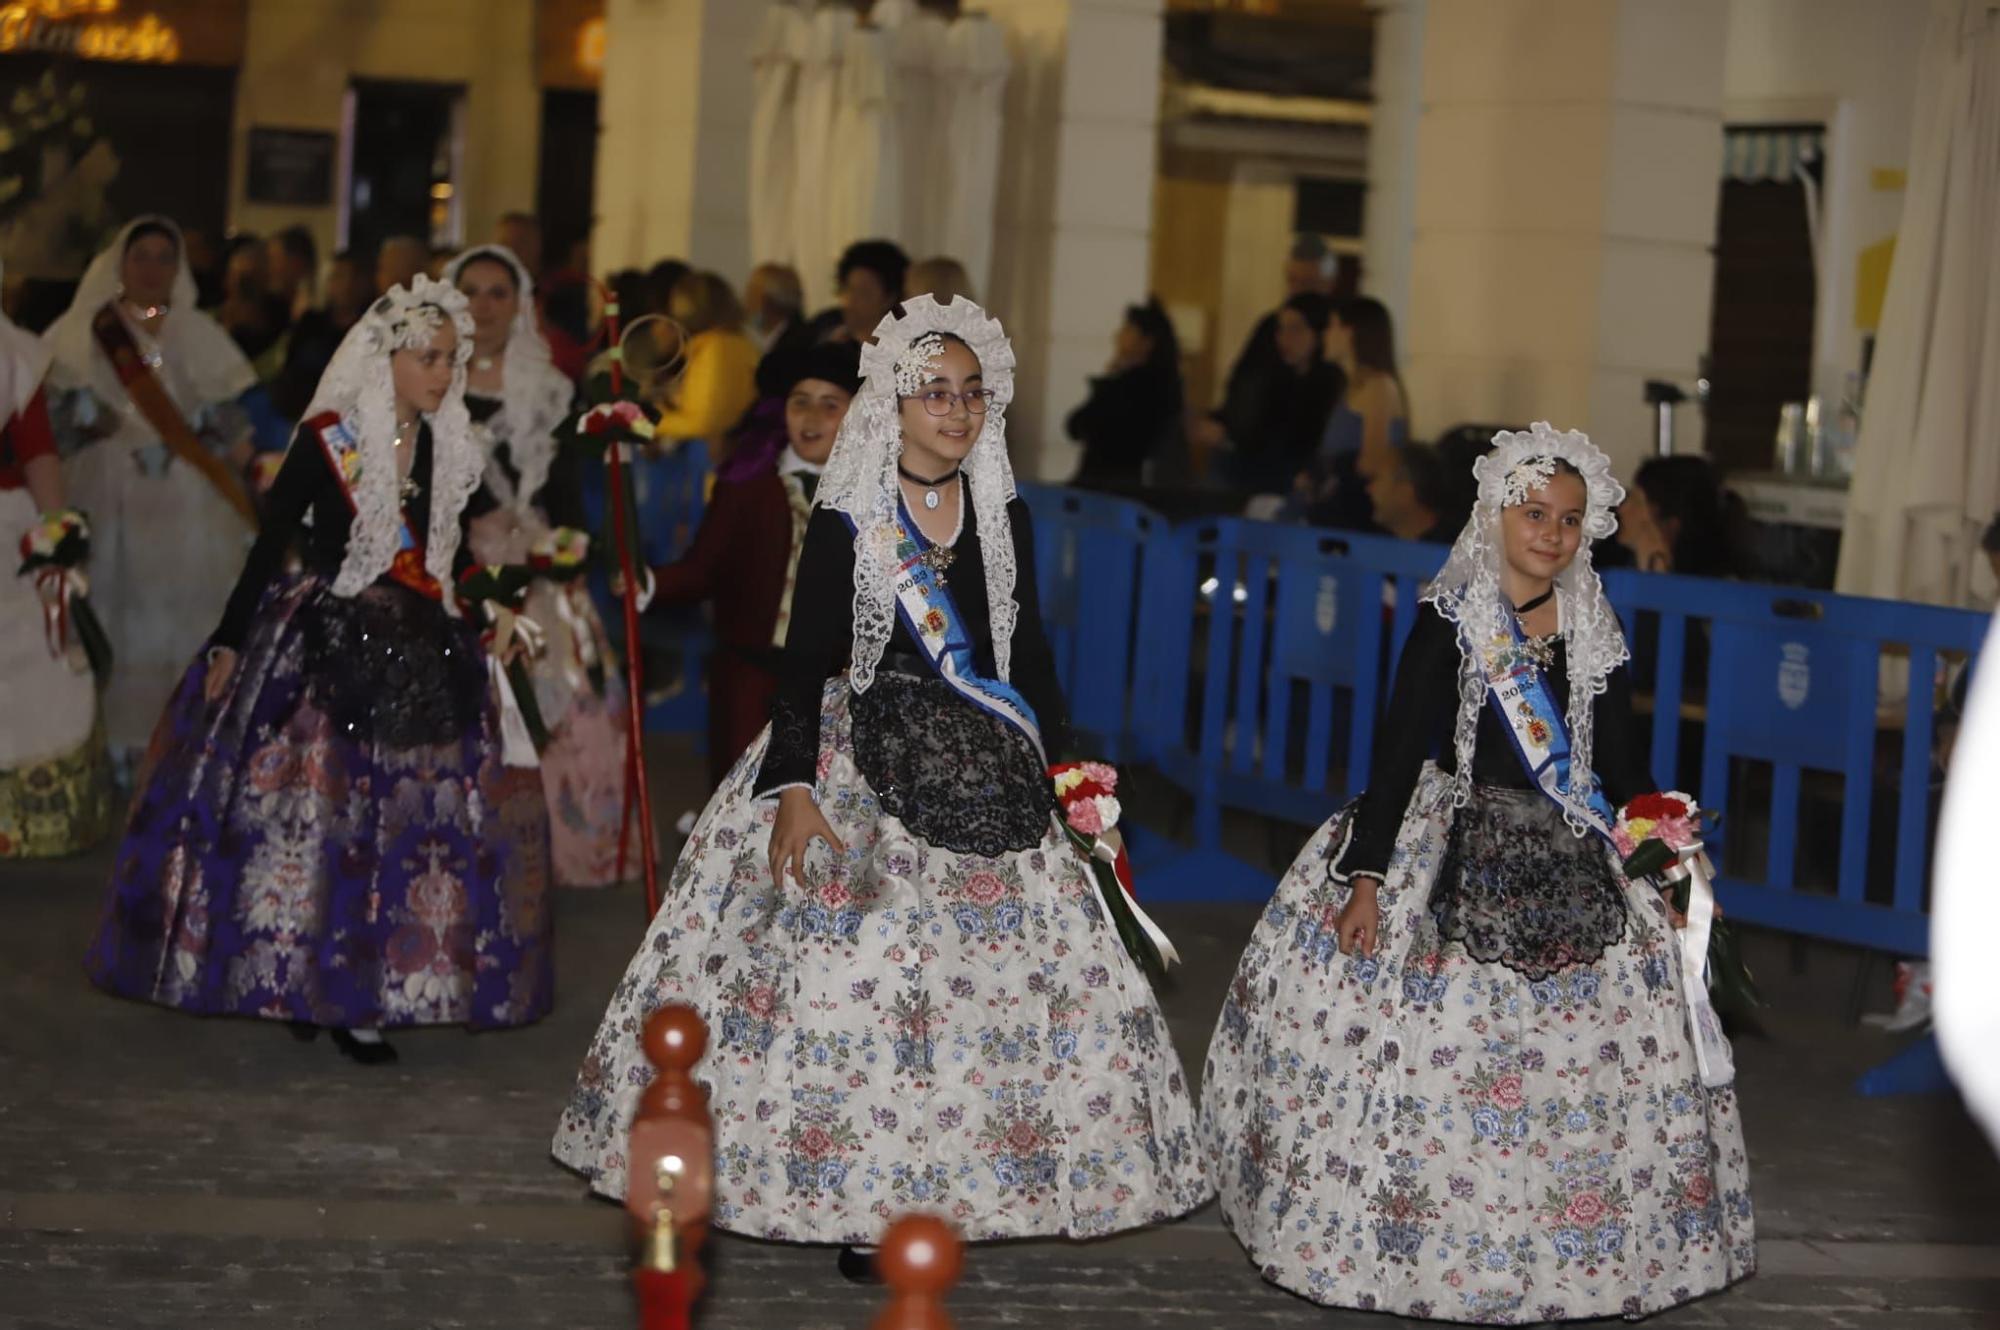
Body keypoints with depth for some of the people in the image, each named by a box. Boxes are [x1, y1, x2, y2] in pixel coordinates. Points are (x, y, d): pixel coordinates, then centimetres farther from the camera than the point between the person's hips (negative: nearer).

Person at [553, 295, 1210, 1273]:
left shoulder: (1002, 518, 8)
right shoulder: (845, 522, -5)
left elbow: (1031, 653, 15)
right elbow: (804, 664, -7)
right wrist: (793, 788, -15)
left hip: (987, 775, 5)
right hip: (866, 768, -4)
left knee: (1003, 968, 2)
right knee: (853, 970, -9)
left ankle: (945, 1189, 14)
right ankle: (857, 1203, 1)